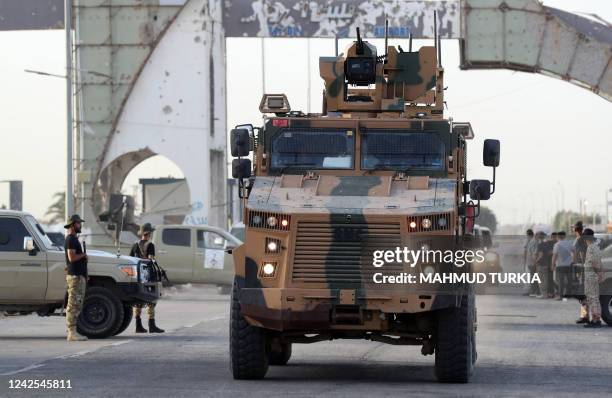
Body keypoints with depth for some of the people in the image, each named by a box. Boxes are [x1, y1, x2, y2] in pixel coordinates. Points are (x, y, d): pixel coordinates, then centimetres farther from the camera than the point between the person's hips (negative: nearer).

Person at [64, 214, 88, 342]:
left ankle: (72, 332, 13)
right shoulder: (70, 239, -12)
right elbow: (72, 257, -23)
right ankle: (72, 333, -13)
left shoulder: (74, 239, 21)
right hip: (74, 276, -11)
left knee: (77, 306, 11)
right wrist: (83, 255, -9)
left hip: (79, 276, 11)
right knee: (74, 305, -11)